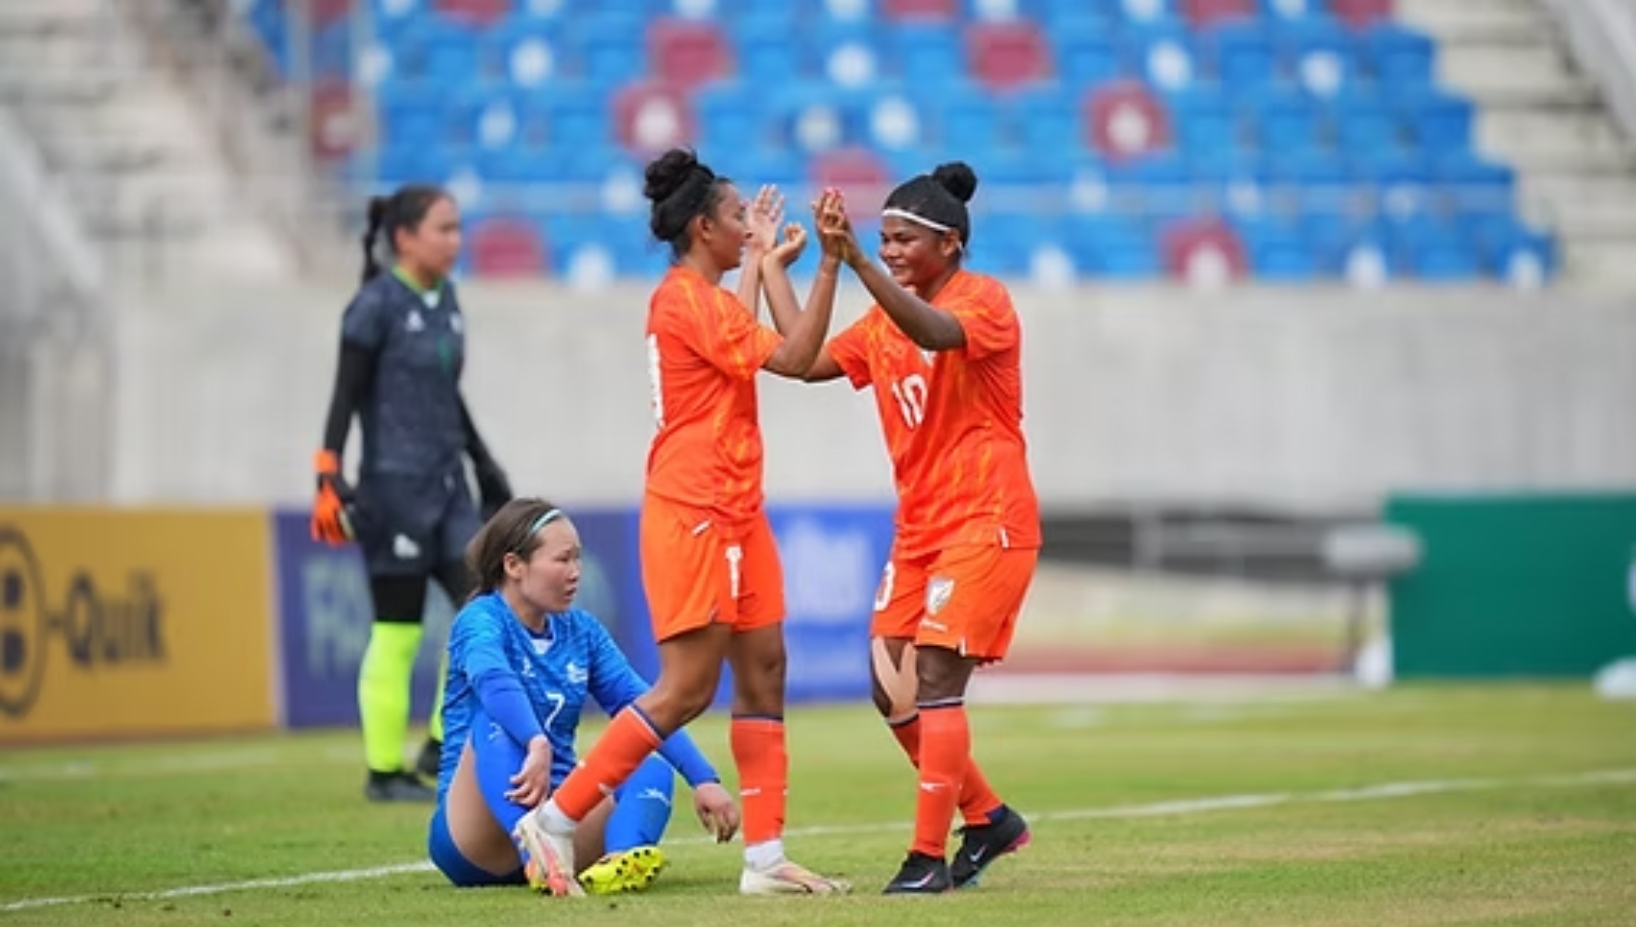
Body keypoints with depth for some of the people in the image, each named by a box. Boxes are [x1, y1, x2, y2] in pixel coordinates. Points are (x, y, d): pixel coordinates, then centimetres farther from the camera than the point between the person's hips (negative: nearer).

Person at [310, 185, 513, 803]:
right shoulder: (376, 305, -9)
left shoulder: (445, 301, 12)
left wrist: (484, 466, 25)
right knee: (398, 632, -2)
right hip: (395, 489, -7)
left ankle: (443, 748, 8)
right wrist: (329, 479, -18)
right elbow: (345, 397, -10)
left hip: (448, 486, 7)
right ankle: (385, 772, 7)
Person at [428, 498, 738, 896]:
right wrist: (537, 744, -50)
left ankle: (620, 861, -49)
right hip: (474, 835, -6)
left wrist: (703, 779, -13)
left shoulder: (581, 630, 10)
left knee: (653, 770, -16)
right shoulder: (481, 619, -9)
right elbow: (492, 679, -31)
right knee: (494, 720, -31)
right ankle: (537, 857, -54)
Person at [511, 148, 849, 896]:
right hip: (693, 516, -10)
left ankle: (765, 857, 5)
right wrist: (828, 264, -15)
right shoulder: (687, 300, -16)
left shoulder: (700, 297, 14)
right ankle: (557, 819, -2)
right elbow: (793, 358, -18)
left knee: (764, 673, 6)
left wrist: (765, 262, 25)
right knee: (685, 690, -8)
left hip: (733, 513, 10)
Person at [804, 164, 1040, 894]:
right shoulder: (885, 320, 12)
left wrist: (854, 261, -42)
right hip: (919, 527, 8)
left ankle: (929, 858, -13)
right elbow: (809, 361, 3)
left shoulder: (984, 298, -11)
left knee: (934, 682, -15)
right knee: (893, 693, 6)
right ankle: (988, 818, 22)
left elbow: (936, 333, -33)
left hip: (987, 523, -8)